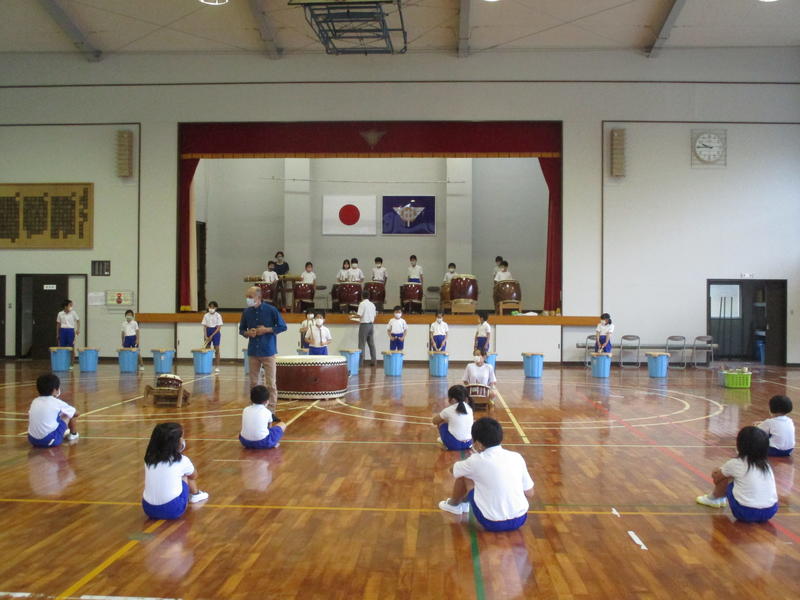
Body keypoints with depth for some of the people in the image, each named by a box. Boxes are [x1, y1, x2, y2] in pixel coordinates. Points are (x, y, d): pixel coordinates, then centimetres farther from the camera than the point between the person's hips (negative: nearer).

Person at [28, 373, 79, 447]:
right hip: (50, 441, -6)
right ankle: (73, 435, 31)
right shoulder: (57, 402, -3)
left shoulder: (35, 401, 9)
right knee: (72, 414, 11)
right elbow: (77, 413, 11)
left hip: (32, 440, 6)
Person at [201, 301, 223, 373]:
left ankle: (217, 367, 2)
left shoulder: (218, 316, -6)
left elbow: (219, 327, -9)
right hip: (208, 332, 3)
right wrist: (205, 336, -9)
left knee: (216, 350, -2)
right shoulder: (206, 315, 3)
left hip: (215, 332, -3)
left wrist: (212, 336, -16)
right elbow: (204, 327, 3)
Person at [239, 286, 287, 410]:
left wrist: (266, 330, -13)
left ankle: (271, 409, 5)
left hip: (268, 352, -4)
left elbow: (283, 327, -1)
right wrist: (247, 333, -6)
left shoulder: (271, 310, -7)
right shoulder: (246, 312, 4)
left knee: (270, 383, -3)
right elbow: (241, 329, 16)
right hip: (253, 352, 4)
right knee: (253, 383, 10)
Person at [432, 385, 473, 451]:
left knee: (441, 423, 16)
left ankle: (445, 444, 17)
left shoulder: (448, 411, -8)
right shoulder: (469, 408, 2)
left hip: (453, 445, -4)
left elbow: (435, 421, 8)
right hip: (468, 444, 5)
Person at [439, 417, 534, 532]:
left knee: (464, 475, 9)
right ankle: (464, 502, 46)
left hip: (493, 524, -5)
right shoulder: (517, 457, -3)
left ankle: (453, 504, 36)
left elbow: (454, 470, 7)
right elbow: (529, 493, 6)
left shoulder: (477, 461, -13)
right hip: (520, 520, 5)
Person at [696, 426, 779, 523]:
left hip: (746, 513, -5)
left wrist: (718, 473, 37)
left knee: (724, 477, 14)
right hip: (770, 512, 5)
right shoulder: (766, 465, 10)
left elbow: (716, 479, 13)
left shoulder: (735, 464, -3)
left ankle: (713, 498, 38)